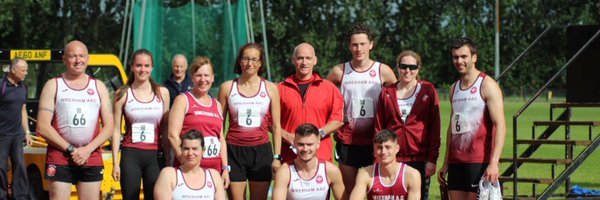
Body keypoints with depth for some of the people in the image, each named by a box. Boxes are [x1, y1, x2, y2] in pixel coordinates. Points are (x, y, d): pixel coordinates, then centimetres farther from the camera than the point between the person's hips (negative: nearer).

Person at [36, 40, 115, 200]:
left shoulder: (99, 87, 12)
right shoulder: (53, 86, 4)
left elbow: (109, 126, 6)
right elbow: (42, 127, -4)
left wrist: (88, 150, -8)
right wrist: (70, 149, -11)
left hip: (92, 160, 3)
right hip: (59, 160, -2)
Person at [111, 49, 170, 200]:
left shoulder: (162, 93, 7)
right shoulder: (123, 94, 1)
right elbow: (116, 130, 2)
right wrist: (115, 163, -3)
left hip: (155, 156, 2)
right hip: (131, 155, -1)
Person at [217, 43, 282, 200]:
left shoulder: (271, 89, 6)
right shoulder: (227, 87, 5)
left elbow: (276, 126, 7)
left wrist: (277, 157, 0)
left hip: (261, 151, 0)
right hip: (234, 151, 0)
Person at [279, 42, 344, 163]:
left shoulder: (329, 88, 10)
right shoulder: (281, 88, 9)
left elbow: (338, 119, 6)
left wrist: (319, 133, -8)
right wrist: (286, 136, -7)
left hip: (321, 156, 0)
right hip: (289, 156, 0)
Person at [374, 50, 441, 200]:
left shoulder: (428, 90, 3)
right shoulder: (387, 93, 8)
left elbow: (435, 127, 1)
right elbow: (378, 128, 9)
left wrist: (432, 159, -5)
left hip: (420, 159, -1)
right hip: (392, 159, 1)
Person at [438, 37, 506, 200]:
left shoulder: (487, 85, -5)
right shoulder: (454, 88, 15)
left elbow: (500, 126, -12)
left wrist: (494, 162, -22)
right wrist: (446, 163, 18)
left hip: (479, 161, -6)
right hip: (456, 161, 6)